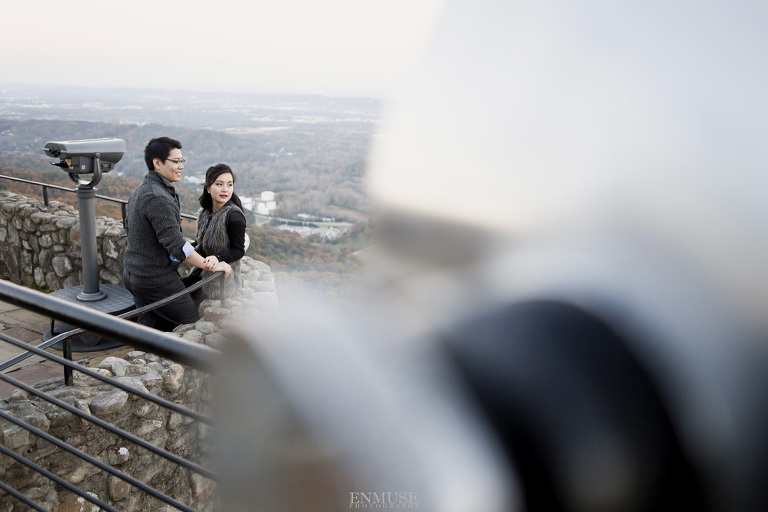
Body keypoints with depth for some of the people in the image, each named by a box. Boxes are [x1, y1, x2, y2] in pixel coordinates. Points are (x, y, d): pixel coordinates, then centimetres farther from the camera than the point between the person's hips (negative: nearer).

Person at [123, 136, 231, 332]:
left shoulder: (139, 191, 9)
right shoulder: (158, 198, -24)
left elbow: (129, 227, 22)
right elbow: (176, 246, -27)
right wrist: (212, 266, -19)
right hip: (157, 280, -10)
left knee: (150, 324, 18)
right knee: (191, 323, 3)